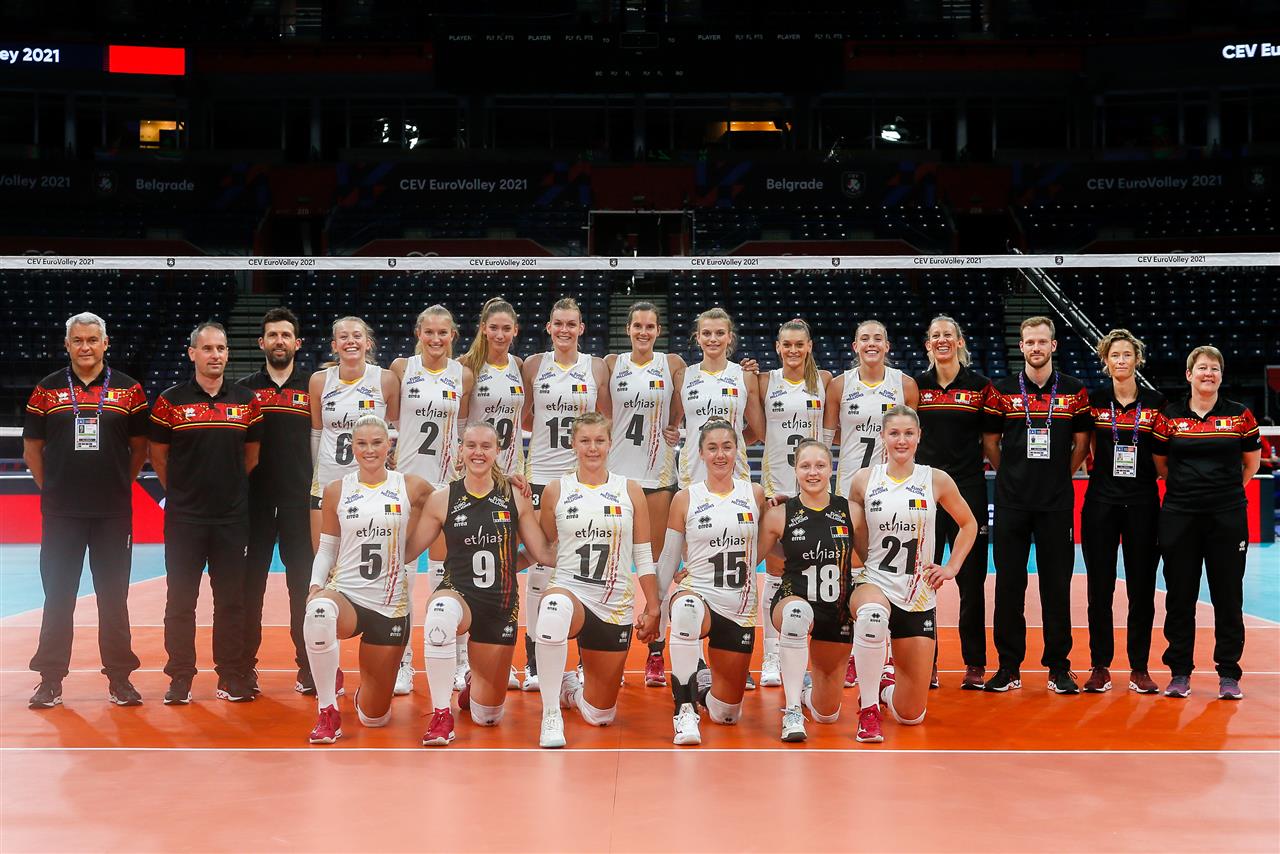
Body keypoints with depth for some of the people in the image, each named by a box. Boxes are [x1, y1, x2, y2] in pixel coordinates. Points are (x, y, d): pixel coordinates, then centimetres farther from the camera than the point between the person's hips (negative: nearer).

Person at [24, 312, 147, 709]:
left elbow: (139, 446, 9)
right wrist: (50, 487, 6)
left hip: (113, 513, 0)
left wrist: (120, 484, 6)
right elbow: (32, 447, 10)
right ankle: (50, 680, 12)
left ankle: (120, 678, 14)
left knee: (114, 597, 5)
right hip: (61, 513, 0)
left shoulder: (128, 389, 3)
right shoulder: (47, 390, 4)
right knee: (57, 597, 4)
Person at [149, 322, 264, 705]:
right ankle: (180, 678, 11)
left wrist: (230, 486, 12)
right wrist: (181, 489, 9)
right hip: (184, 516, -2)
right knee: (180, 600, 2)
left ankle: (232, 676, 15)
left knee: (231, 599, 6)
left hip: (233, 515, 2)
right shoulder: (170, 400, -2)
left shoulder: (246, 400, 5)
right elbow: (158, 453, 6)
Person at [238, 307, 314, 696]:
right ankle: (245, 666, 13)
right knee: (250, 583, 5)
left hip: (300, 501, 0)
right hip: (254, 500, 0)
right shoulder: (245, 388, 6)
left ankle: (308, 666, 10)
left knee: (304, 583, 3)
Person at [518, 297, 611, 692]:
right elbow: (523, 420, 10)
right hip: (542, 475, 0)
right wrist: (548, 428, -5)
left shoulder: (597, 367, 5)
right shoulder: (533, 365, 5)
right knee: (538, 567, 0)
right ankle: (533, 658, 10)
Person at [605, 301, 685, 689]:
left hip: (659, 471, -1)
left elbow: (679, 416, 6)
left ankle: (656, 650, 7)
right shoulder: (611, 364, 6)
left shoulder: (673, 364, 4)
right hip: (617, 469, 1)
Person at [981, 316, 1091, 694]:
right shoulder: (1002, 391, 4)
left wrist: (1060, 475, 6)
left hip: (1056, 503, 0)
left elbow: (1082, 441, 11)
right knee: (1009, 583, 2)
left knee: (1057, 584, 3)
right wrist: (1013, 475, 7)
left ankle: (1059, 667, 12)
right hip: (1011, 502, 0)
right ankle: (1009, 667, 10)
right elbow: (990, 440, 9)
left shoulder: (1074, 391, 5)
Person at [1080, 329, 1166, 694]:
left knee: (1142, 588, 4)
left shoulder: (1156, 402, 3)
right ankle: (1100, 666, 10)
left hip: (1142, 503, 0)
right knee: (1100, 587, 2)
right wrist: (1102, 468, 3)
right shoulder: (1093, 400, 2)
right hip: (1101, 501, 0)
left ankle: (1139, 668, 13)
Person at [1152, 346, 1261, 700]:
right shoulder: (1169, 417, 3)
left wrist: (1228, 489, 13)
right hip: (1179, 517, 0)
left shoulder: (1240, 415, 3)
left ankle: (1228, 675, 12)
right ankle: (1180, 673, 13)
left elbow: (1251, 462, 15)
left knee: (1228, 596, 2)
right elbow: (1159, 464, 13)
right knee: (1179, 595, 4)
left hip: (1228, 517, 0)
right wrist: (1185, 485, 10)